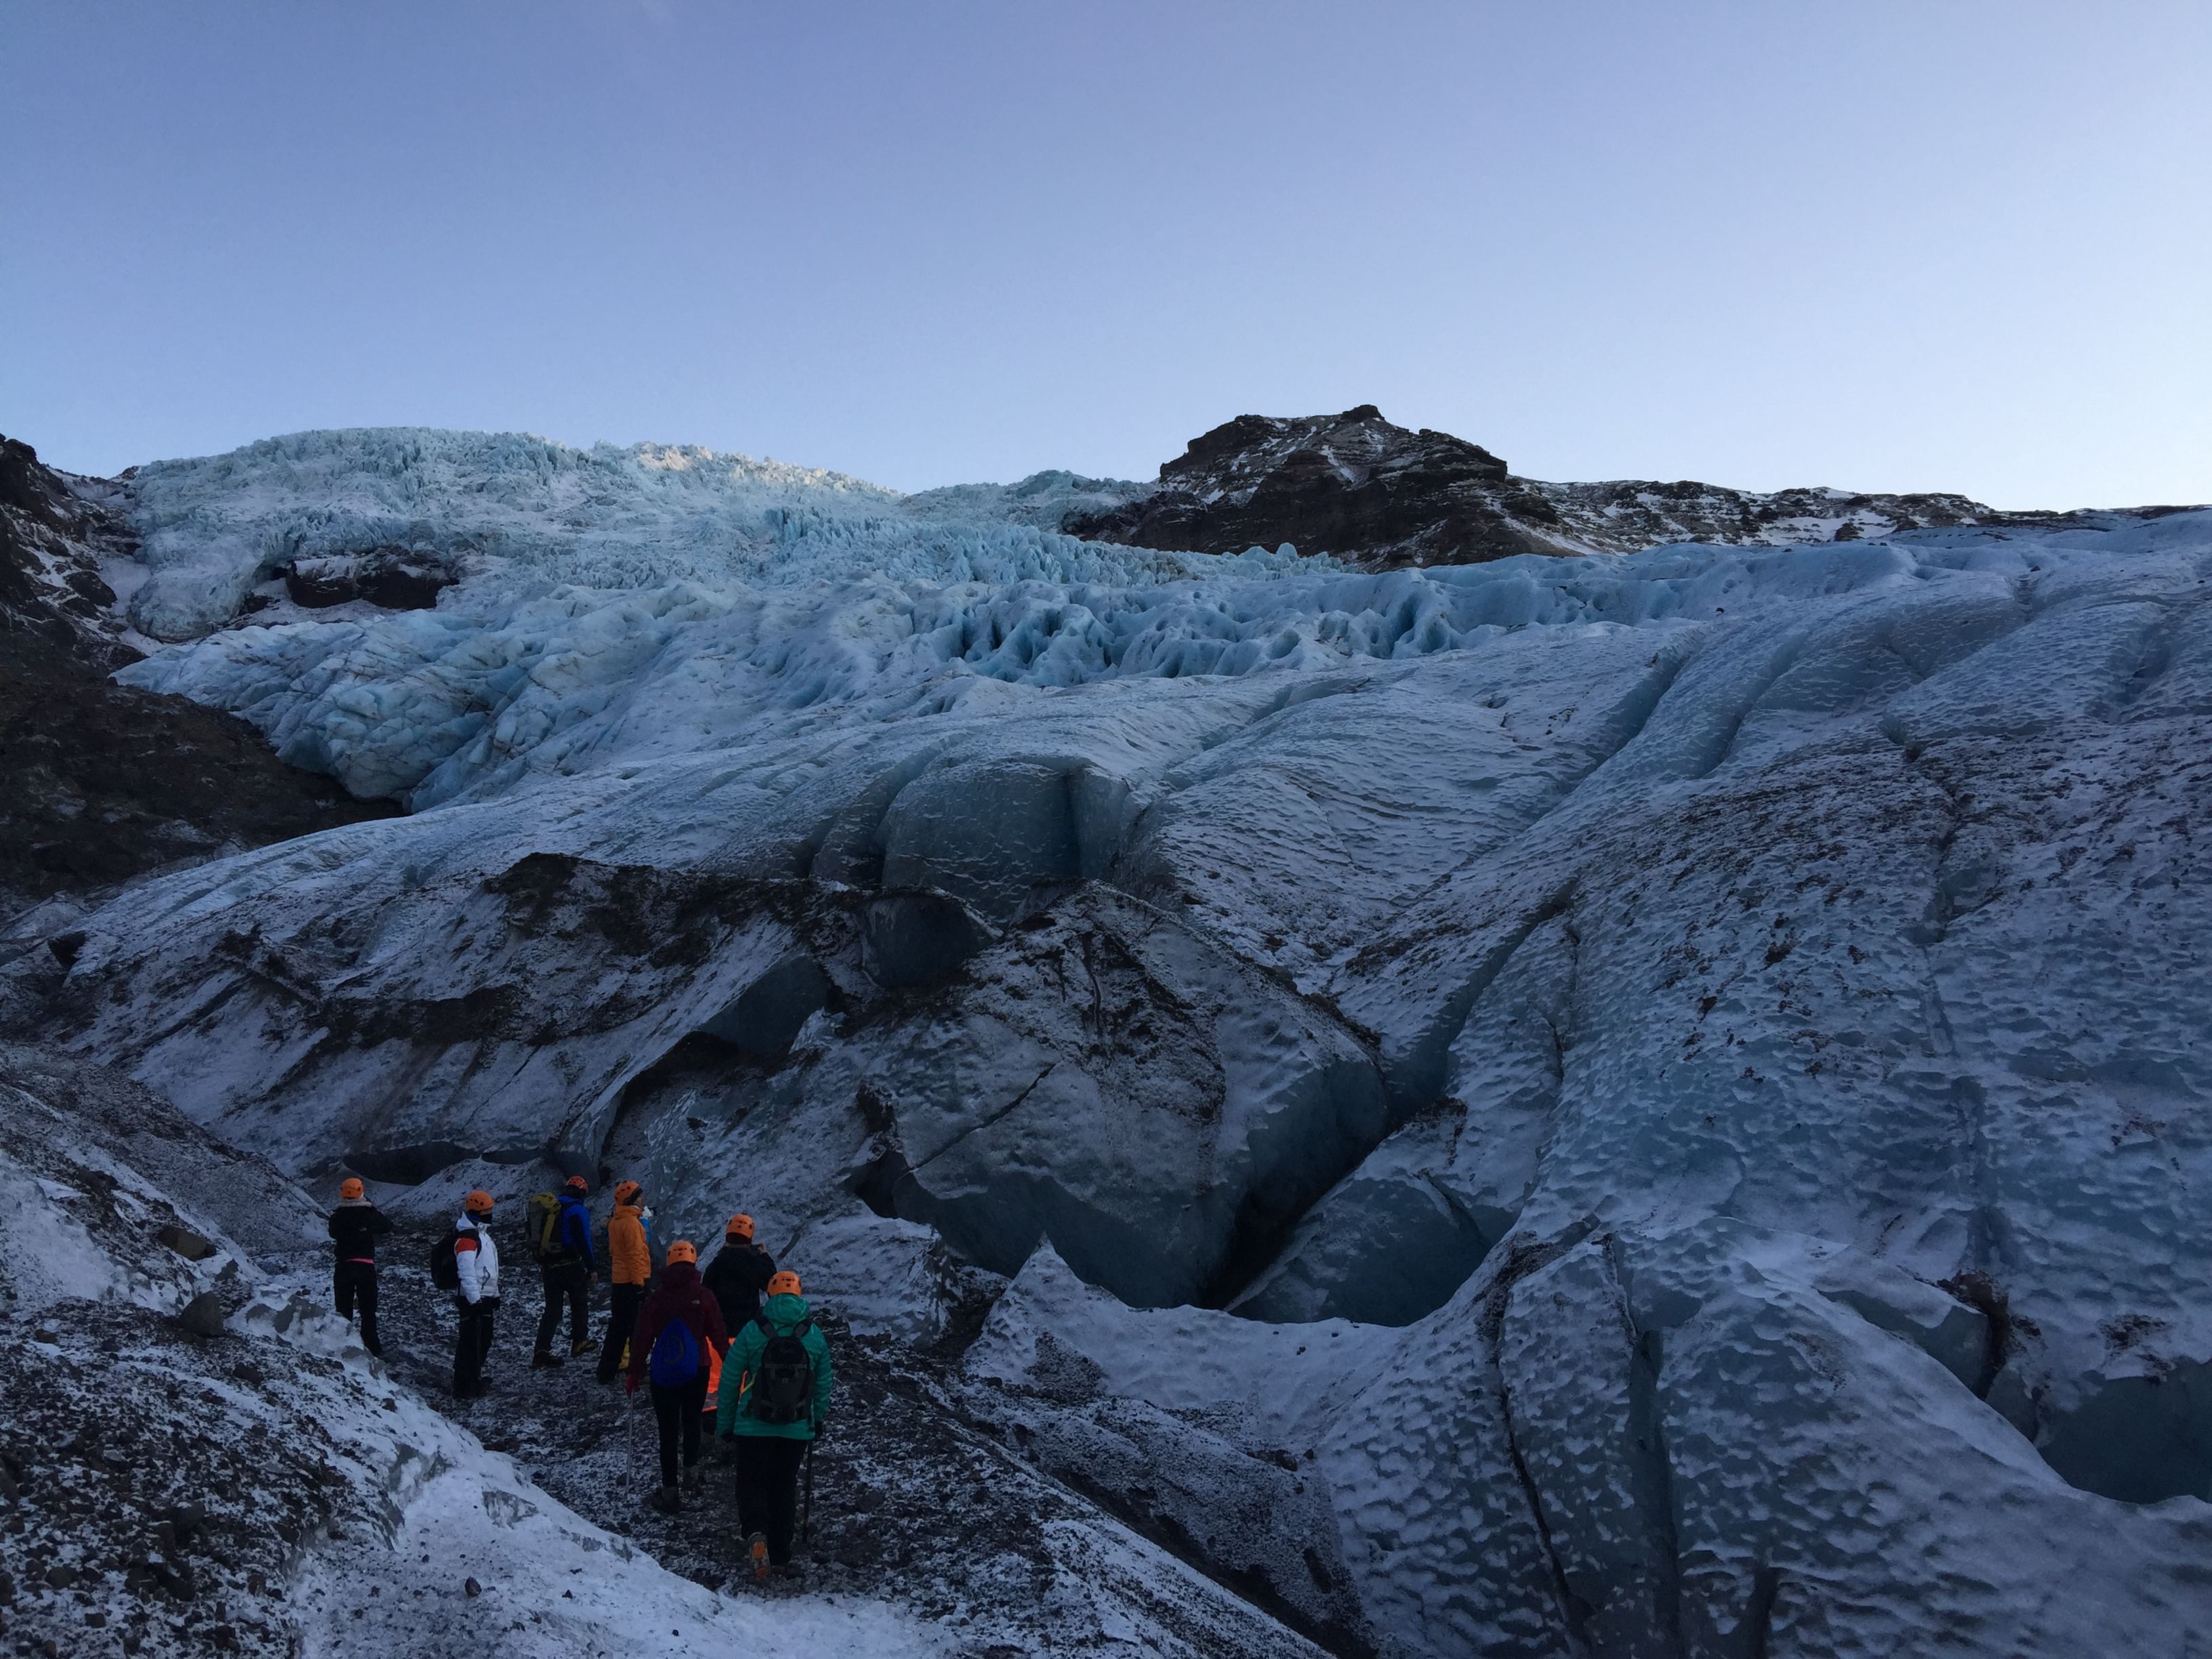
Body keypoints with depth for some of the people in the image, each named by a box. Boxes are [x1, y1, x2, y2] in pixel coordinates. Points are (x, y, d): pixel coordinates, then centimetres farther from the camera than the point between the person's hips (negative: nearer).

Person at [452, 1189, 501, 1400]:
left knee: (483, 1341, 18)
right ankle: (464, 1389, 0)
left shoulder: (482, 1234, 16)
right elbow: (467, 1273, -24)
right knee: (471, 1344, -5)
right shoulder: (466, 1238, -18)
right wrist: (474, 1300, -27)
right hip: (473, 1300, -10)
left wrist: (495, 1294, 26)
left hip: (485, 1298, 10)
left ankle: (475, 1378, 31)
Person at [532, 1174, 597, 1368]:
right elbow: (584, 1242, -15)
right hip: (571, 1265, -6)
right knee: (580, 1302, 15)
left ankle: (541, 1351, -2)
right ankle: (579, 1342, 23)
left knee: (552, 1308, 8)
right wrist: (592, 1268, -10)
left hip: (548, 1265, 6)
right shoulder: (579, 1211, -10)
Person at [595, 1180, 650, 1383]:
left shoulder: (614, 1221, 12)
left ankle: (607, 1371, 20)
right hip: (633, 1280, -9)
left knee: (618, 1327, 16)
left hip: (618, 1281, 9)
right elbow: (635, 1254, -20)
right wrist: (639, 1282, -19)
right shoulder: (631, 1222, -16)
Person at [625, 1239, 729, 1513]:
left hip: (663, 1374, 0)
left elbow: (642, 1337, -2)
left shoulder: (657, 1297, -5)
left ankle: (670, 1491, 6)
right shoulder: (702, 1295, -7)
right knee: (691, 1423, 20)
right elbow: (718, 1334, -3)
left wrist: (635, 1373, 7)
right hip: (696, 1371, 0)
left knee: (668, 1431, 6)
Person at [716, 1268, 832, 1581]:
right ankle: (781, 1555, 19)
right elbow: (823, 1386, 6)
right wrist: (817, 1422, 21)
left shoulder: (752, 1332, -9)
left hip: (753, 1428, -2)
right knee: (784, 1488, 17)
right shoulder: (815, 1335, -2)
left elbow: (729, 1381, -4)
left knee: (752, 1484, 10)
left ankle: (755, 1533, -17)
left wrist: (724, 1425, 7)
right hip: (797, 1430, 2)